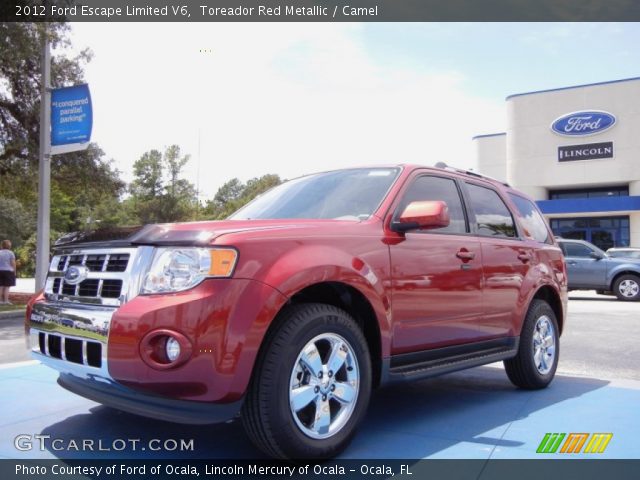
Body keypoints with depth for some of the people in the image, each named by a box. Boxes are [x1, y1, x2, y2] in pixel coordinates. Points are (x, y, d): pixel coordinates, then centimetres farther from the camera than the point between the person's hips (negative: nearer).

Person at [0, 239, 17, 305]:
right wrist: (14, 271, -1)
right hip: (8, 271, -4)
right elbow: (13, 263, -9)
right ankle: (6, 300, -5)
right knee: (7, 287, -3)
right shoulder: (10, 253, -6)